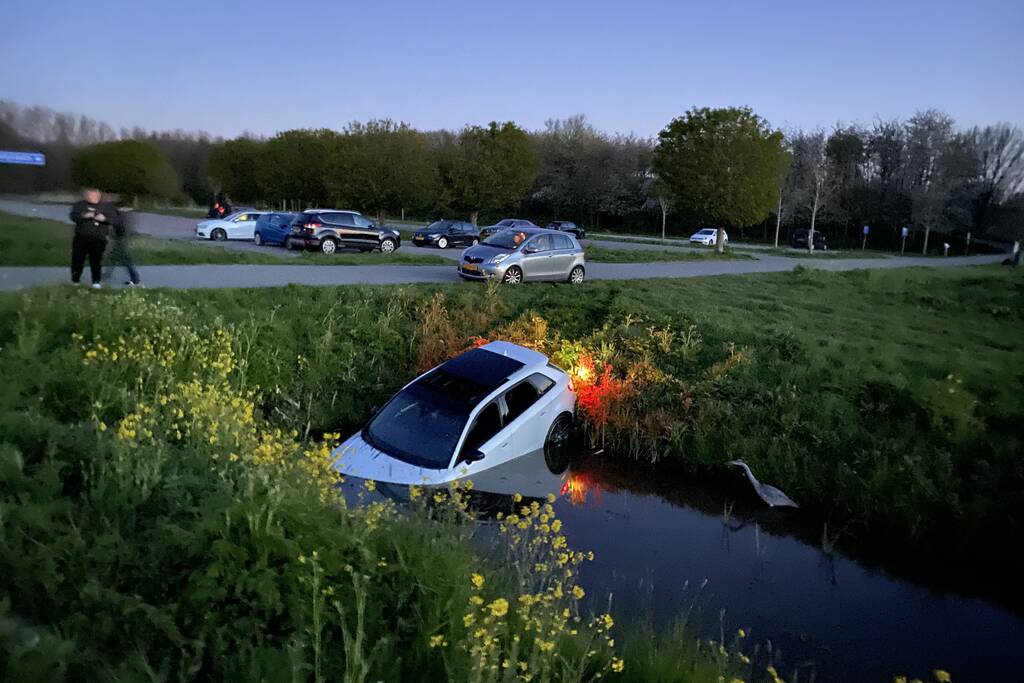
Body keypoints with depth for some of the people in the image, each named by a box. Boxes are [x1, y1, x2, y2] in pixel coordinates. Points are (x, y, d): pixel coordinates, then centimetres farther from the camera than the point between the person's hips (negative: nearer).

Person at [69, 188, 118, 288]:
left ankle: (96, 281, 11)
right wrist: (83, 216, -22)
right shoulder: (79, 205, 6)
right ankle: (74, 281, 21)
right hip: (81, 238, 1)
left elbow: (114, 219, -1)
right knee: (77, 260, 7)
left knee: (96, 261, 2)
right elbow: (73, 217, -3)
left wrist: (104, 218, -20)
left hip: (99, 239, -1)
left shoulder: (107, 206, 4)